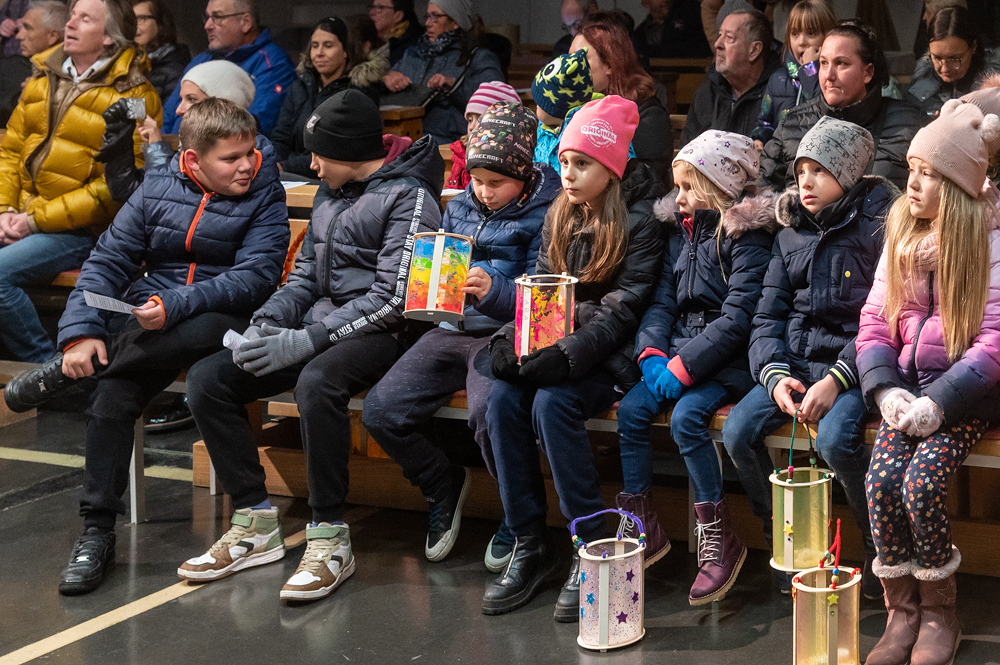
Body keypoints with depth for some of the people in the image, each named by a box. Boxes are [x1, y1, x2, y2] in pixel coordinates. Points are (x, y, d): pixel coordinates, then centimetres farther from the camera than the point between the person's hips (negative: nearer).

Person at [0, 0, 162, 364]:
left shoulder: (134, 98, -6)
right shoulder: (42, 80, 15)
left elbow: (117, 186, -12)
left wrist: (37, 220, -15)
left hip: (78, 230, -6)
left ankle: (48, 366, -10)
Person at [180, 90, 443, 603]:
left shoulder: (409, 198, -8)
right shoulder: (330, 194, 19)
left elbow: (391, 299, -16)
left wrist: (307, 340, -20)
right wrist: (267, 324, 0)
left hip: (380, 332, -8)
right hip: (321, 323, 9)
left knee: (316, 382, -40)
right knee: (207, 378, -9)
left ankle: (330, 539, -28)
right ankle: (256, 523, -4)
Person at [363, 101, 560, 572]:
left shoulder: (543, 215, -3)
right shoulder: (459, 207, 16)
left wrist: (493, 290, -27)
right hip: (452, 330, 6)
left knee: (488, 413, -36)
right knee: (381, 411, -12)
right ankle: (442, 485, 16)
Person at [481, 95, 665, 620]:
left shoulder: (639, 218, -9)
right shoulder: (560, 214, 13)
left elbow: (625, 307, -16)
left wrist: (570, 354, -27)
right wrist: (511, 336, -7)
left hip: (609, 352, -6)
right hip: (557, 341, 6)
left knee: (552, 403, -31)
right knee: (502, 399, -20)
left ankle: (592, 548, -20)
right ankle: (529, 547, -13)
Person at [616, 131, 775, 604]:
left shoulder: (747, 237, -11)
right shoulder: (680, 232, 13)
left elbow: (737, 319, -18)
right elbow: (663, 301, 12)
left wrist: (683, 366, -20)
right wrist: (651, 353, -6)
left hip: (729, 357, -7)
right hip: (681, 348, 7)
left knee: (686, 417, -28)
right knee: (631, 409, -13)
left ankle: (719, 538, -17)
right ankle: (642, 529, -3)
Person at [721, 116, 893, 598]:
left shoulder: (879, 227, -6)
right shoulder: (791, 233, 13)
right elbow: (768, 315, 11)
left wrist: (837, 379, -21)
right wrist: (774, 374, -8)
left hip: (854, 365, -6)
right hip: (794, 362, 6)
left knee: (835, 439, -32)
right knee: (737, 431, -16)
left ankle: (879, 546, -6)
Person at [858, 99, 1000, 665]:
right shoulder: (902, 232, 10)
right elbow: (875, 323, 8)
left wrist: (938, 403, -22)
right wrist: (886, 390, -10)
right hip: (908, 381, 4)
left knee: (921, 485, -26)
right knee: (881, 480, -22)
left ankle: (941, 615, -4)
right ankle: (902, 612, -6)